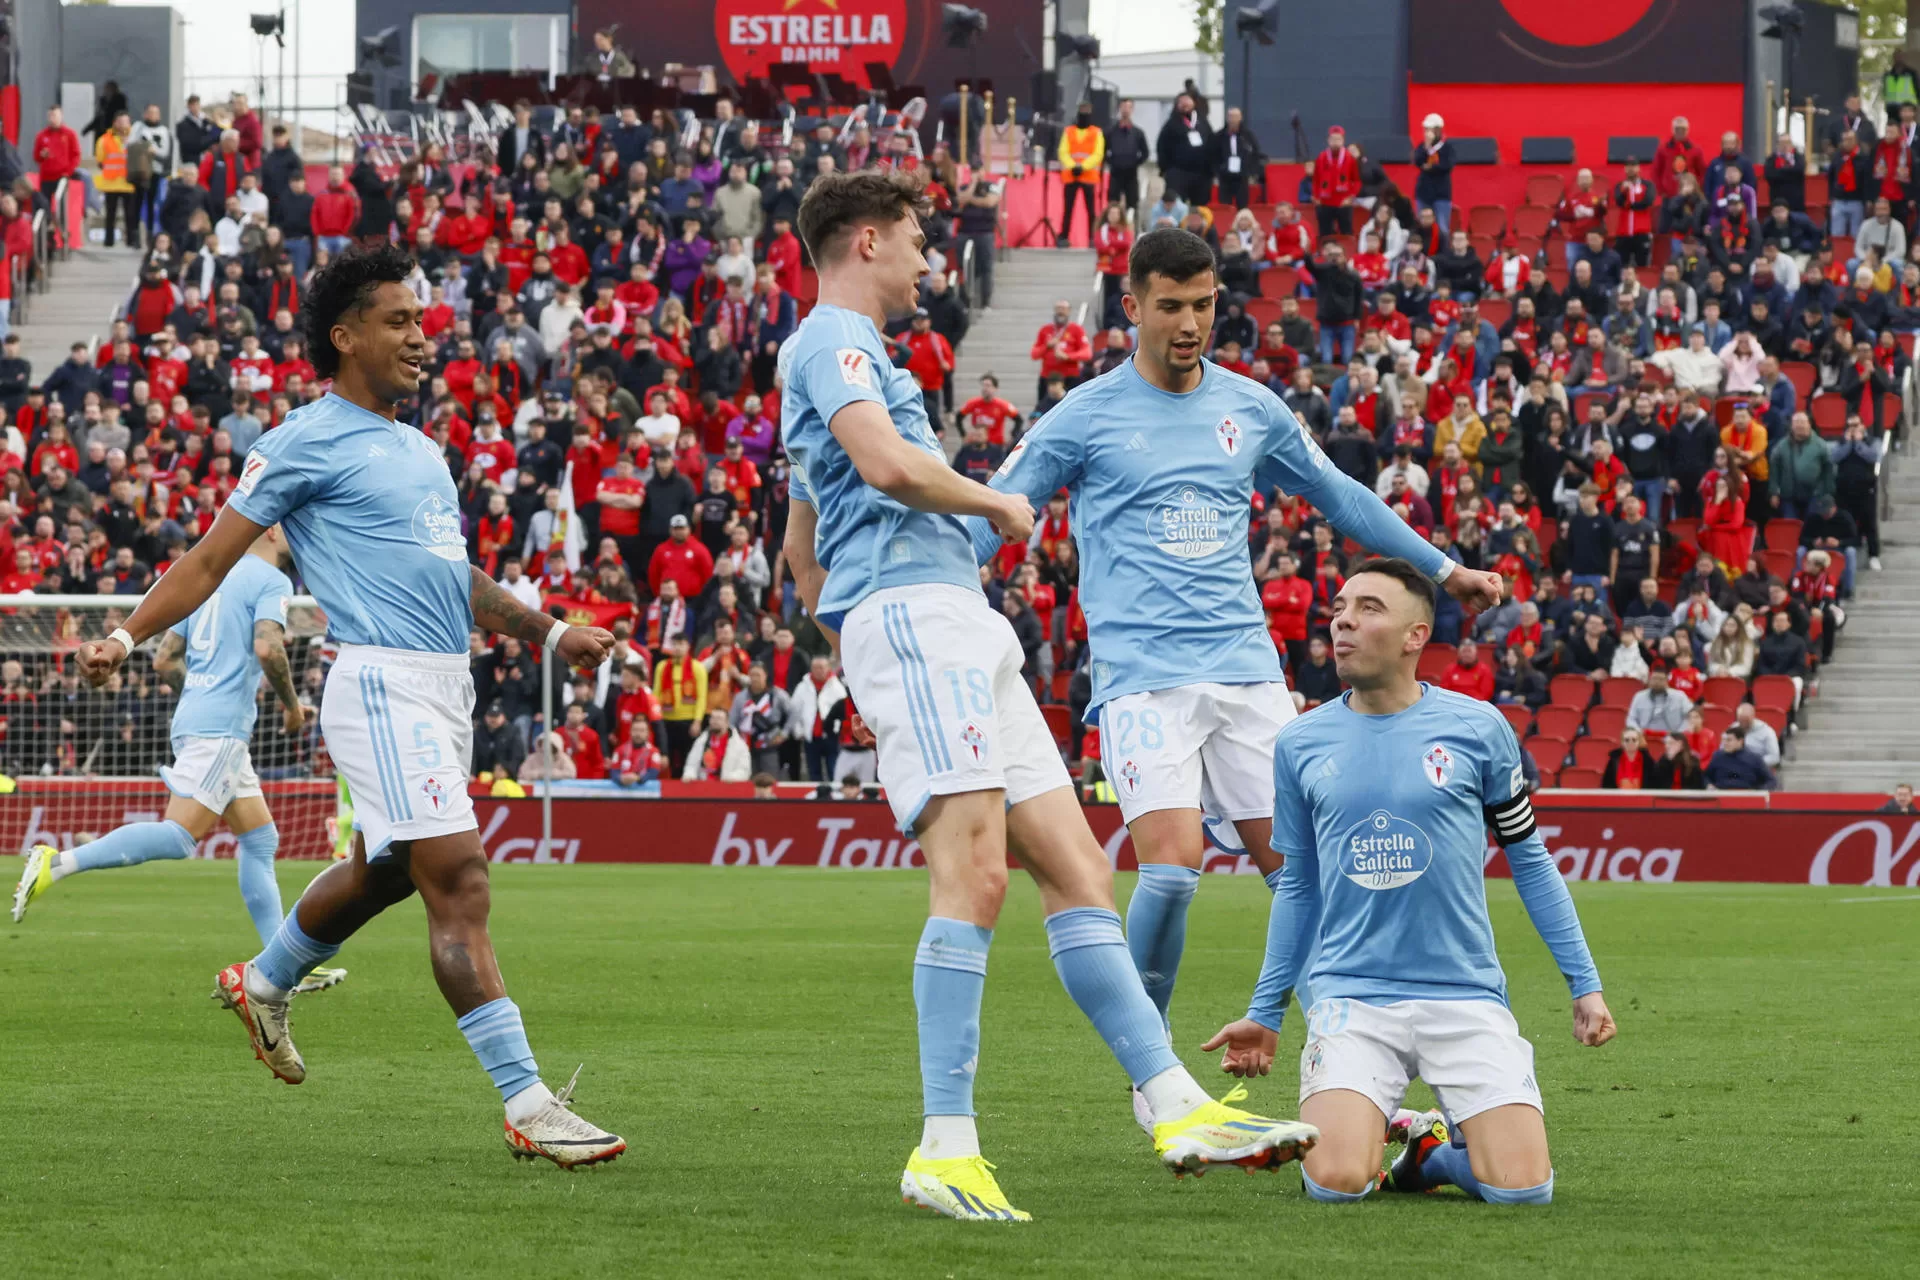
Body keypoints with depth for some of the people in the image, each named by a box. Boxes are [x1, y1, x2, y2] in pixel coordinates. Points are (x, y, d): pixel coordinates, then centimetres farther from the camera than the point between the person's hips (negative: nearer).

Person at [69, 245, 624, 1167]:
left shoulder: (419, 451, 20)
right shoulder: (309, 441, -4)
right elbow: (212, 558, -3)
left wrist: (548, 633, 29)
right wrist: (126, 637, -13)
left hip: (445, 690, 9)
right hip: (382, 684, -9)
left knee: (382, 872, 21)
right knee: (458, 884, -15)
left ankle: (264, 984, 47)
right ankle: (526, 1104, -19)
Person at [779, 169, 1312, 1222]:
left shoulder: (841, 350, 30)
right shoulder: (831, 339, -3)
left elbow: (801, 552, 36)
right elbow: (887, 463, -22)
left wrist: (857, 654, 32)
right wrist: (996, 503, -6)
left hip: (964, 634, 11)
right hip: (912, 611, -11)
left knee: (1077, 871, 3)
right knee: (975, 876, -20)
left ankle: (1174, 1104, -2)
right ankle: (944, 1148, -23)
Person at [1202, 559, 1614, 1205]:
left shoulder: (1476, 728, 1)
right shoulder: (1300, 743, 6)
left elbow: (1529, 860, 10)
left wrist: (1585, 985, 7)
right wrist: (1265, 1014, 15)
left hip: (1466, 995, 0)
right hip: (1351, 999, 0)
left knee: (1522, 1188, -16)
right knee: (1337, 1182, -22)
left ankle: (1437, 1146, 17)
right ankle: (1366, 1130, 14)